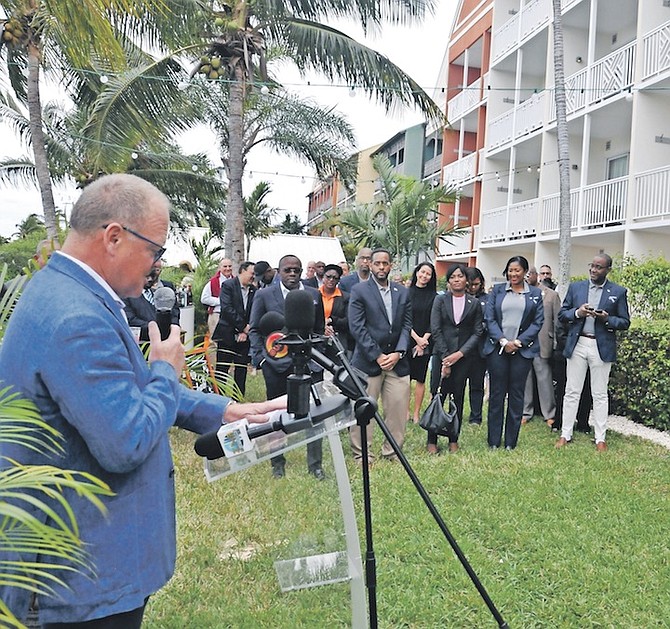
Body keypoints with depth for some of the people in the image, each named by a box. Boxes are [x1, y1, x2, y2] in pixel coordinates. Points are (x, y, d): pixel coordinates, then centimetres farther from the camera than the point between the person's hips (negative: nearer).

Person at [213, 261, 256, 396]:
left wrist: (248, 328, -9)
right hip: (227, 334, -5)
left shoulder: (254, 290, 11)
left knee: (241, 371, 7)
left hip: (245, 335, 5)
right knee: (221, 369, -2)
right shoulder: (228, 285, -4)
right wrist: (242, 327, -13)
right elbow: (227, 308, -13)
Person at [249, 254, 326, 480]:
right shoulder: (264, 295, 1)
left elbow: (319, 329, 13)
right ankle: (277, 463, 26)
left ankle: (315, 464, 15)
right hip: (277, 364, -1)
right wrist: (260, 357, -3)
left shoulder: (314, 295, 6)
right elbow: (254, 329, 5)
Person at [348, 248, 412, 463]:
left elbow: (407, 325, 8)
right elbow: (357, 327, -8)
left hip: (397, 361, 4)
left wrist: (398, 353, -7)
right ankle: (361, 454, 16)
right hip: (367, 361, -4)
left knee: (398, 407, 6)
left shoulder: (403, 293, 12)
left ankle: (392, 451, 22)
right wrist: (377, 356, -12)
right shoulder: (359, 291, -1)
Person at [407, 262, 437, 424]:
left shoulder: (433, 296, 4)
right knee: (406, 377, 2)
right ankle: (406, 411, 13)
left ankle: (416, 413, 11)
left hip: (425, 342, 0)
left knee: (420, 378, 3)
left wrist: (424, 340, -10)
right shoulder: (406, 293, 2)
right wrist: (416, 338, -11)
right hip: (407, 340, 0)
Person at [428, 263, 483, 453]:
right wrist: (445, 357, -9)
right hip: (442, 354, -1)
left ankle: (454, 439, 16)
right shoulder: (440, 300, 3)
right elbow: (435, 330, -2)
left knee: (458, 398, 6)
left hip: (464, 356, 1)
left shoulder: (474, 303, 6)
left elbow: (477, 332, 2)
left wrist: (460, 353, -9)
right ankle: (432, 441, 5)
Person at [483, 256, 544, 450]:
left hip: (522, 349, 0)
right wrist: (503, 341, -10)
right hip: (497, 348, 0)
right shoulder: (497, 290, 7)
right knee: (496, 394, 3)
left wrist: (518, 342, -9)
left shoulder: (535, 293, 7)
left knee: (516, 395, 4)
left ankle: (511, 442, 13)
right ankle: (493, 441, 11)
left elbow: (538, 322, 2)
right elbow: (489, 319, 2)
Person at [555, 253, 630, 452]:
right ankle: (566, 434, 14)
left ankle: (600, 438, 15)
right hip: (577, 345, 2)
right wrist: (577, 312, -12)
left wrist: (607, 319, -15)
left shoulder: (618, 292, 2)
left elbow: (625, 322, 3)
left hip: (602, 347, -2)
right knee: (572, 392, 6)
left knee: (600, 394, 6)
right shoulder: (575, 287, 7)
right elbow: (562, 314, 8)